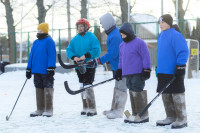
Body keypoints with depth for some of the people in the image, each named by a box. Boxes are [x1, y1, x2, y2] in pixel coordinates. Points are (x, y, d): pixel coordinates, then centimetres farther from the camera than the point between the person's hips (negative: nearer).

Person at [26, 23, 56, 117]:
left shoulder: (49, 41, -5)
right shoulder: (35, 42, 17)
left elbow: (52, 55, -10)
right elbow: (31, 55, 19)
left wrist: (51, 68, -16)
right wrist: (29, 69, 16)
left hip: (46, 71, -7)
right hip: (36, 71, 7)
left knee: (47, 90, -3)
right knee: (39, 90, 10)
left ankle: (49, 110, 1)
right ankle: (40, 109, 15)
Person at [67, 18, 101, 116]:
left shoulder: (92, 37, -7)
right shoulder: (75, 39, 10)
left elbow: (96, 50, -15)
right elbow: (69, 50, 7)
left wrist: (86, 56, -23)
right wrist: (74, 57, -12)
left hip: (89, 66, -6)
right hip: (79, 67, 6)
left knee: (88, 86, -11)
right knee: (82, 86, 11)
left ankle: (92, 109, -5)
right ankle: (85, 108, 20)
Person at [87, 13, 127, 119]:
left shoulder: (115, 36, -23)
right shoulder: (114, 33, 11)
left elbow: (112, 54, -26)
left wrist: (98, 61, -22)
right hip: (117, 66, 11)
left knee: (120, 88, -5)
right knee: (117, 87, 17)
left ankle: (119, 111, -1)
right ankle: (114, 109, 26)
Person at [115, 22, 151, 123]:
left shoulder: (139, 43, -10)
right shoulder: (122, 45, 15)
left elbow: (146, 57, -11)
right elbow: (121, 59, 25)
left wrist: (146, 70, -13)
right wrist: (119, 70, 23)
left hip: (137, 74, -8)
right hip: (128, 74, 8)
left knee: (138, 93, -9)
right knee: (132, 93, 12)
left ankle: (143, 115, -3)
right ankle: (135, 114, 19)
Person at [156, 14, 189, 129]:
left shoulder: (175, 35, -14)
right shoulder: (161, 36, 14)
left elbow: (183, 52, -17)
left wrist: (180, 67, -20)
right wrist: (158, 67, 25)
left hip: (174, 72, -9)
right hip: (163, 72, 9)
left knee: (177, 95, -4)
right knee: (166, 95, 12)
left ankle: (182, 119, 3)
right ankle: (171, 117, 22)